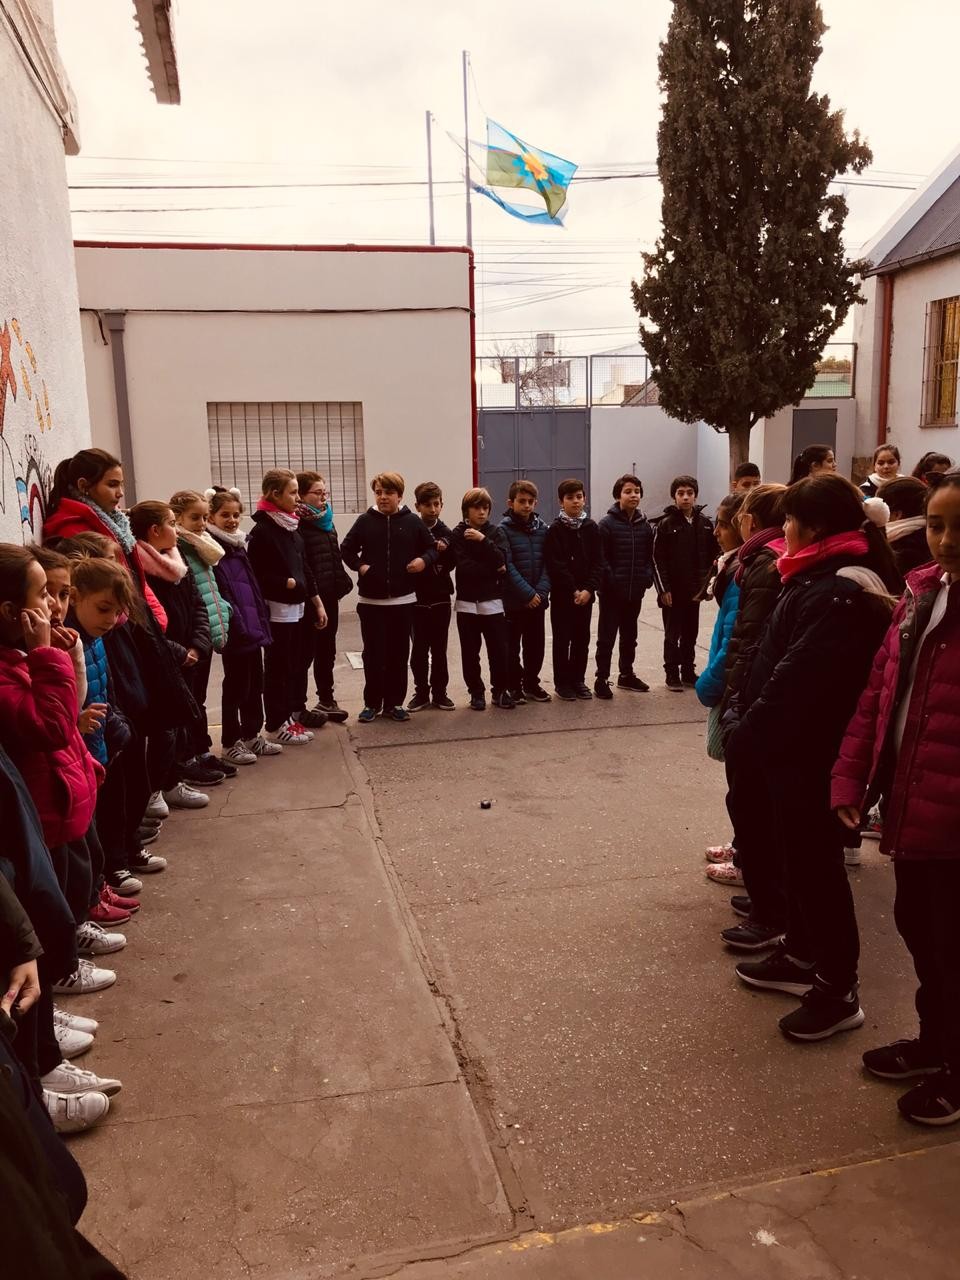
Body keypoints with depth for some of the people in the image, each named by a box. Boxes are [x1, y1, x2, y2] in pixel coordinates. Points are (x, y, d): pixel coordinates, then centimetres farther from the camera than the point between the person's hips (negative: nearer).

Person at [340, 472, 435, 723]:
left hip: (403, 599, 1)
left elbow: (433, 547, 7)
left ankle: (394, 703, 18)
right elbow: (346, 549, 10)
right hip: (370, 600, 0)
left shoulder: (412, 522, 0)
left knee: (399, 653, 7)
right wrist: (359, 566, -6)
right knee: (373, 653, 3)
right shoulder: (365, 521, 0)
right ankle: (372, 703, 14)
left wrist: (424, 560, -12)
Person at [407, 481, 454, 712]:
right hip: (417, 598, -2)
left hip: (440, 598, 2)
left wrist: (445, 551, -13)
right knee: (419, 648, 5)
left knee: (439, 648, 8)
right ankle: (421, 693, 15)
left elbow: (450, 565, 4)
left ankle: (439, 692, 17)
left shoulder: (445, 533, 3)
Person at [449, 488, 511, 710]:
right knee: (470, 651, 4)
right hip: (467, 602, -1)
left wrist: (483, 540, -17)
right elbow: (464, 567, -13)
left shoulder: (494, 532, 6)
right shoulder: (458, 534, -1)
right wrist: (493, 569, -9)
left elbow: (501, 561, -9)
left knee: (498, 649, 0)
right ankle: (476, 692, 16)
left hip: (492, 601, 1)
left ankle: (500, 690, 13)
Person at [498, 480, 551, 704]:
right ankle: (514, 686, 17)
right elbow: (507, 567, -13)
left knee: (536, 645, 11)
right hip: (513, 600, -4)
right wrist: (528, 593, -16)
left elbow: (547, 562, 2)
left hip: (538, 599, 4)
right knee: (512, 646, 5)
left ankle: (531, 684, 25)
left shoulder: (542, 528, 5)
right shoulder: (504, 529, -7)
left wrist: (542, 591, -10)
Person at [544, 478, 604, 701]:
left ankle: (578, 680, 20)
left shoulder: (592, 527, 5)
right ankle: (562, 683, 13)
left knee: (582, 639, 9)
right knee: (562, 639, 4)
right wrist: (573, 590, -14)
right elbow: (556, 565, -11)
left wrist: (589, 589, -11)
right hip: (562, 595, -3)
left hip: (585, 594, 3)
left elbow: (598, 562, 0)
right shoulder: (555, 530, -6)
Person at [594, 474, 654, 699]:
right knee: (607, 636, 1)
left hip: (635, 591, 5)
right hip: (612, 593, -5)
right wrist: (612, 581, -16)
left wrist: (646, 577, -4)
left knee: (629, 635, 17)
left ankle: (626, 674, 30)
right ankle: (602, 679, 8)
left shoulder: (645, 525, 7)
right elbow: (602, 560, -11)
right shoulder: (607, 524, -8)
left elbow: (649, 557, 10)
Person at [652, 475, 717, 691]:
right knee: (672, 634, 5)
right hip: (673, 590, -4)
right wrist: (663, 589, -13)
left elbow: (712, 556, 8)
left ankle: (688, 673, 23)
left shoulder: (704, 523, 3)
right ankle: (672, 675, 14)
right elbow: (658, 559, -9)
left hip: (694, 590, 4)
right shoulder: (666, 523, -7)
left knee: (691, 633, 12)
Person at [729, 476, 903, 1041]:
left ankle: (839, 990, 14)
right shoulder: (831, 581, 11)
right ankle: (802, 957, 35)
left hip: (808, 754, -10)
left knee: (816, 863, 1)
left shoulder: (834, 595, -23)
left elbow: (794, 681, -27)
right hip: (801, 747, 10)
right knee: (801, 856, 20)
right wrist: (751, 729, 11)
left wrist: (745, 740, -17)